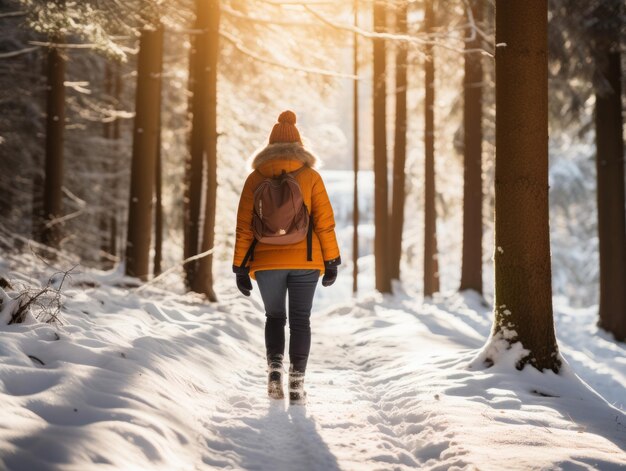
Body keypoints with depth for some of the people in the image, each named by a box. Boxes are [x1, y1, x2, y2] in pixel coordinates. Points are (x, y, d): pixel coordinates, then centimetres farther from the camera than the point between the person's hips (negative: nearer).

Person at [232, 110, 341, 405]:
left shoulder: (255, 178, 3)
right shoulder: (310, 176, 1)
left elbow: (244, 226, 2)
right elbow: (324, 221, -3)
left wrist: (240, 267, 6)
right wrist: (331, 261, 3)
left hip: (267, 262, 1)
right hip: (305, 261, -1)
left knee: (274, 318, 18)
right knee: (300, 320, 9)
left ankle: (274, 367, -2)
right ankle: (297, 381, 0)